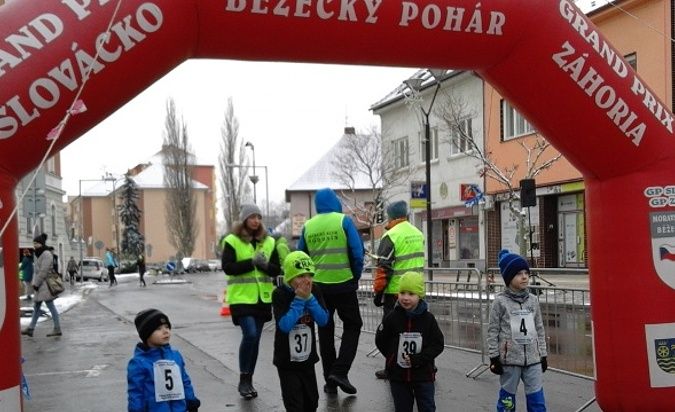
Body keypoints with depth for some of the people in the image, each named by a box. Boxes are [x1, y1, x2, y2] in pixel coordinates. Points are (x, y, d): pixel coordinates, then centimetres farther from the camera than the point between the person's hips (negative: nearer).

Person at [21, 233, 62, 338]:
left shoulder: (46, 254, -13)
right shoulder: (41, 254, 17)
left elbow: (44, 271, -19)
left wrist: (36, 283, -16)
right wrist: (34, 283, 12)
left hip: (45, 285, -10)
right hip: (41, 286, 10)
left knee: (50, 306, -6)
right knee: (36, 306, 11)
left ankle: (57, 329, -2)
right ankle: (30, 329, 15)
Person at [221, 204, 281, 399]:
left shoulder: (268, 242, 10)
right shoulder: (232, 241, -4)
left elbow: (277, 270, 7)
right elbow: (227, 267, -12)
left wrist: (265, 264, -14)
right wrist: (251, 262, -19)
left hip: (263, 298, 5)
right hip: (241, 297, -5)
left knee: (255, 338, 8)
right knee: (250, 334, -18)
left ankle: (248, 381, 21)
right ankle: (243, 380, -3)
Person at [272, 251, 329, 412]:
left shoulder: (313, 291, -3)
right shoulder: (280, 294, -15)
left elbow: (323, 320, -11)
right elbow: (285, 325, -25)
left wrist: (309, 298, -21)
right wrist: (299, 299, -25)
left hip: (308, 358, 5)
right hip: (287, 361, -5)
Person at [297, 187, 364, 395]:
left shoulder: (307, 226, 3)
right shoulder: (344, 221, -7)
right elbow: (357, 252, -9)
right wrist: (356, 276, 5)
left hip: (318, 285, 3)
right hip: (344, 284, -3)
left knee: (325, 330, 14)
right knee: (352, 326, 10)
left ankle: (330, 381, 16)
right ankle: (340, 371, -5)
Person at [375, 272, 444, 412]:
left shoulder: (428, 319, -9)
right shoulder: (392, 318, -8)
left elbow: (438, 344, -9)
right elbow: (380, 341, 2)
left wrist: (417, 359, -17)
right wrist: (393, 356, -4)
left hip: (423, 374, -1)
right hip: (398, 374, 1)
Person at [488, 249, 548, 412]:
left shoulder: (533, 300, 6)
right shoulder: (500, 301, -6)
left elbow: (539, 329, 11)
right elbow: (493, 331, -4)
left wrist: (543, 355, 10)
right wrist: (494, 357, -7)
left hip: (532, 358, 3)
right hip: (509, 358, -3)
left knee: (537, 399, 5)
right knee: (507, 398, 8)